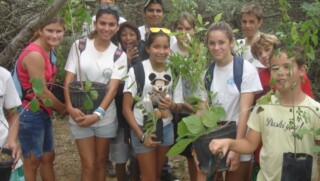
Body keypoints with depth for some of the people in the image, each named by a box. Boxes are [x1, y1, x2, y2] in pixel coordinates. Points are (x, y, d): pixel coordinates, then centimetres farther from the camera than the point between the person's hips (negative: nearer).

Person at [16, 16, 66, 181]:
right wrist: (64, 109, -6)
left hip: (43, 113, 9)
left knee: (48, 157, 17)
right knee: (32, 161, 5)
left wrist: (58, 108, -6)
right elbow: (42, 93, -20)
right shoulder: (35, 55, -23)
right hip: (30, 114, -9)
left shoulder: (48, 50, 5)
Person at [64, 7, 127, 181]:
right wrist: (70, 107, -17)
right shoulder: (79, 46, -2)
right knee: (89, 166, -1)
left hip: (105, 116, 2)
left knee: (100, 163, 13)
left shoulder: (119, 55, 0)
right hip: (79, 114, -1)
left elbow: (113, 87, -8)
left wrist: (98, 114, -20)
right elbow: (69, 79, -4)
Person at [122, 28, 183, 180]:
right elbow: (126, 108, -10)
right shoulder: (137, 70, -13)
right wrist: (141, 135, -15)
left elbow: (178, 106, 5)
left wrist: (171, 106, -19)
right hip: (142, 129, -4)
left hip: (166, 129, 4)